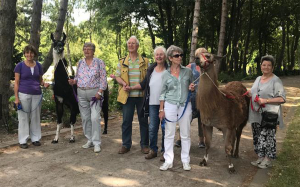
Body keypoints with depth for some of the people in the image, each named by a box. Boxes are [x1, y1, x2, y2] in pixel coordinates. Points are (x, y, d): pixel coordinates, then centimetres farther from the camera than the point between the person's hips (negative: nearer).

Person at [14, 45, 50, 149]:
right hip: (24, 94, -3)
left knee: (36, 117, 10)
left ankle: (35, 138, 21)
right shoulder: (20, 66, -2)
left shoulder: (38, 66, 8)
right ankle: (23, 141, 12)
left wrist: (44, 84, -8)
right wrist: (16, 98, -9)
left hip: (37, 95, 3)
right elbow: (16, 83, -3)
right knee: (24, 117, 3)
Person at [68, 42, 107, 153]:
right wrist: (73, 81, -4)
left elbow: (103, 79, -5)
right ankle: (90, 140, 20)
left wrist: (99, 92, -14)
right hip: (81, 93, 5)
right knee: (85, 118, 7)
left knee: (95, 118, -11)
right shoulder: (80, 62, 12)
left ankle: (96, 143, -2)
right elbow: (77, 77, 18)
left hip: (95, 93, -5)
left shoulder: (99, 62, -1)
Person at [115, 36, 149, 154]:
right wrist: (123, 84, -9)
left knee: (143, 120, 6)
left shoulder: (144, 61, 5)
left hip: (141, 95, -1)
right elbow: (117, 76, 10)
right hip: (127, 95, 1)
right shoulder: (122, 62, 9)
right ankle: (126, 145, 19)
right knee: (126, 121, 6)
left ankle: (144, 144, 18)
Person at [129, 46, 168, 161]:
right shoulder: (151, 69, 11)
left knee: (165, 128, 5)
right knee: (152, 128, 9)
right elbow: (144, 84, 20)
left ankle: (164, 151, 19)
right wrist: (132, 88, 12)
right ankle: (153, 150, 23)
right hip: (153, 104, 4)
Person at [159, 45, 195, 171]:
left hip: (185, 106, 1)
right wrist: (161, 109, 0)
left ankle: (185, 160, 20)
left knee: (185, 134, 7)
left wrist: (191, 88, -9)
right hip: (170, 105, -1)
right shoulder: (166, 74, 1)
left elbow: (192, 87, 15)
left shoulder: (188, 71, 3)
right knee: (169, 134, 4)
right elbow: (163, 92, 4)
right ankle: (168, 161, 16)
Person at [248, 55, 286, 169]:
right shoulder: (258, 79, 15)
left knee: (267, 137, -3)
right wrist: (250, 94, 8)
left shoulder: (276, 81, -8)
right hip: (256, 114, 7)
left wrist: (266, 100, -21)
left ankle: (267, 160, 10)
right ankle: (260, 158, 23)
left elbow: (282, 99, -14)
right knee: (257, 137, 11)